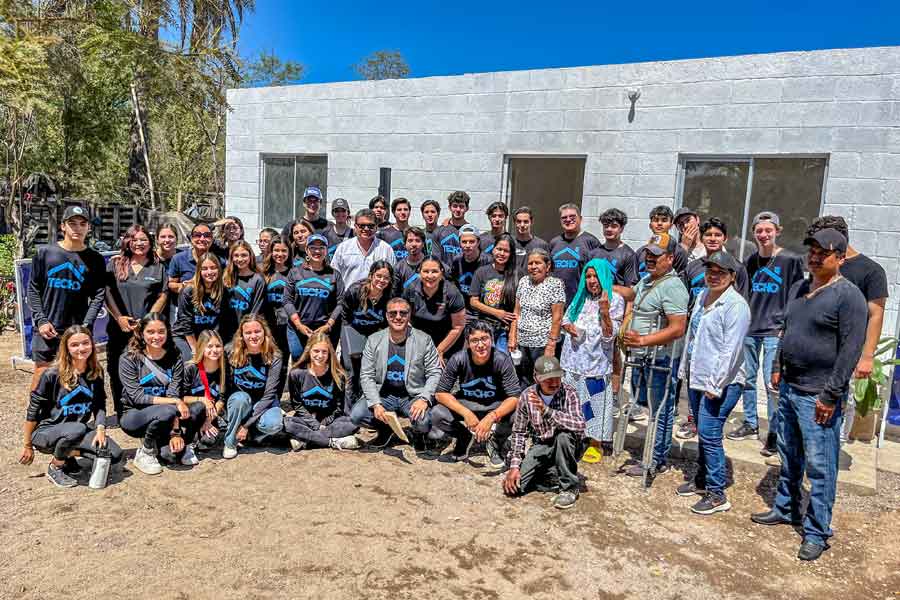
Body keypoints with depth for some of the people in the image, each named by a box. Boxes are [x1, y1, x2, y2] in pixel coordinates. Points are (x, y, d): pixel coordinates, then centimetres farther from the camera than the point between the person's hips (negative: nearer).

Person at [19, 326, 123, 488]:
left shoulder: (96, 372, -2)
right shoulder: (52, 374, -17)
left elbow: (100, 404, 4)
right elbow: (33, 410, -9)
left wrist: (100, 429, -14)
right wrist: (28, 446, -3)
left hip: (77, 431, 5)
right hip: (46, 432, -5)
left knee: (115, 454, -16)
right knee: (77, 429, -39)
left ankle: (68, 453, 9)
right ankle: (55, 468, -10)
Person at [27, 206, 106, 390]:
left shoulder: (95, 259, 3)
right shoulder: (45, 252, 4)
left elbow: (98, 295, 0)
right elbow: (33, 289, 5)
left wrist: (86, 325, -10)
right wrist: (41, 320, -4)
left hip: (78, 329, 0)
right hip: (46, 327, 0)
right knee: (41, 370, 5)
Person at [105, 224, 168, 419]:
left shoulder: (158, 267, 9)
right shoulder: (114, 264, 9)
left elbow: (163, 296, 5)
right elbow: (107, 292, 3)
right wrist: (119, 317, -7)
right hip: (119, 329, 1)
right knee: (117, 372, 6)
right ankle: (120, 413, 19)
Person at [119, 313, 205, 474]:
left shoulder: (174, 359, -1)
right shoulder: (129, 360, -9)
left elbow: (174, 394, -12)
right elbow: (137, 397, -18)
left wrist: (175, 432, -23)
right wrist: (175, 402, -26)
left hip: (164, 416, 3)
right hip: (134, 416, -3)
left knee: (199, 407, -23)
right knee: (167, 412, -34)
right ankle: (145, 453, -9)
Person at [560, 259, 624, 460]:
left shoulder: (615, 300, -5)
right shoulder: (581, 297, 10)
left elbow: (609, 335, -11)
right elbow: (565, 320, 17)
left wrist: (604, 311, -24)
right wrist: (570, 328, -6)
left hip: (596, 362, -5)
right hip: (573, 359, 5)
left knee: (595, 402, 1)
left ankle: (596, 445, 13)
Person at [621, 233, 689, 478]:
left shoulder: (672, 287, -19)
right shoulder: (646, 280, 12)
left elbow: (677, 329, -25)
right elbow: (632, 293, 36)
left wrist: (643, 340, -30)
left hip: (660, 359, -10)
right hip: (642, 357, 10)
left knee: (660, 409, 3)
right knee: (643, 400, 18)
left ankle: (657, 461, 15)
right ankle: (660, 453, 32)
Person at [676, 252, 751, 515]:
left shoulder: (736, 305, -15)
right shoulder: (702, 296, 11)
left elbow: (731, 350, -19)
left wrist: (716, 385, -19)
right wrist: (685, 369, 20)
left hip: (721, 383, -8)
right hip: (696, 379, 8)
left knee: (709, 435, -7)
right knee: (702, 433, 18)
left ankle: (717, 495, 5)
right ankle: (702, 480, 33)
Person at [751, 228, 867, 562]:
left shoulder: (848, 296, -13)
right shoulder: (798, 289, 12)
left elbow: (851, 350, -17)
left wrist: (830, 396, -18)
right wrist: (779, 368, 15)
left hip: (817, 396, -8)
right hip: (788, 388, 8)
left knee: (819, 466, 0)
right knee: (789, 457, 20)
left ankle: (817, 533, 12)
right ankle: (785, 509, 36)